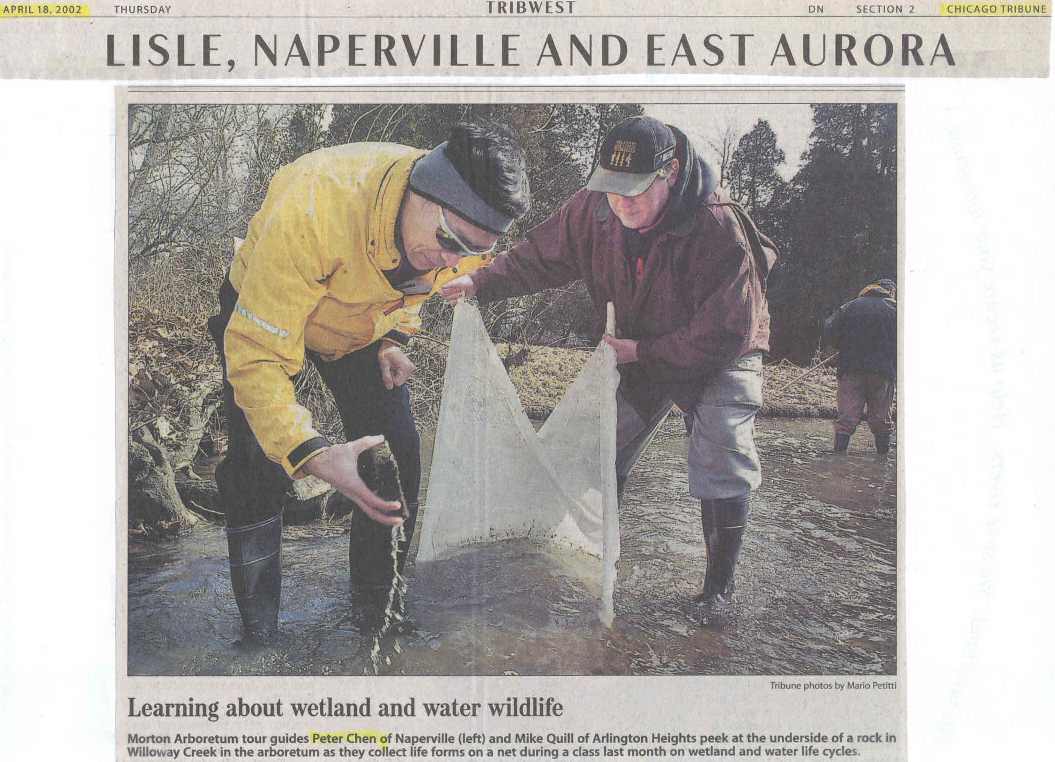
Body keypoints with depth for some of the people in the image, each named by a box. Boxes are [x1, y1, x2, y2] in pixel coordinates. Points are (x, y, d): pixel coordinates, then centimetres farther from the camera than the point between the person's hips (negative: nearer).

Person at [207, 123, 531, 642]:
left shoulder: (464, 226, -25)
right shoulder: (313, 210, -46)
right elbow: (257, 354, -42)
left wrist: (393, 337, -11)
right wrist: (311, 454, -54)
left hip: (367, 322, 5)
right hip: (265, 308, -4)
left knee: (397, 455, -3)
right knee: (259, 467, -14)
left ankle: (385, 591, 18)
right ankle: (258, 630, 1)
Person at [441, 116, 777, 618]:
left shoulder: (717, 227, -35)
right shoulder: (594, 208, -19)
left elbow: (729, 332, -31)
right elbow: (541, 256, -2)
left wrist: (641, 351, -26)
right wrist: (481, 283, -17)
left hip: (717, 357, -5)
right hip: (639, 355, 5)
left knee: (721, 461, -16)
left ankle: (719, 585, 1)